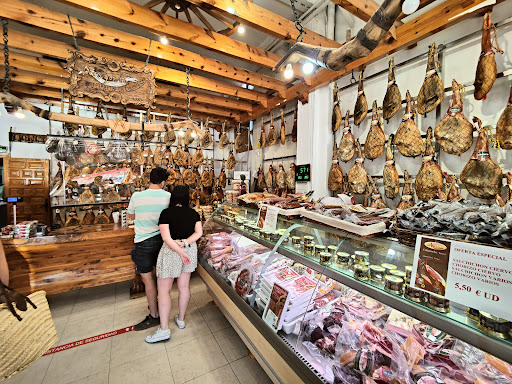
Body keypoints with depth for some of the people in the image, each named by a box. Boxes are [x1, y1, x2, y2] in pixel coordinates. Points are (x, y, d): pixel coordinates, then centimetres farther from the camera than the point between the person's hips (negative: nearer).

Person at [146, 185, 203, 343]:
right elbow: (199, 232, -7)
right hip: (190, 249, 5)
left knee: (164, 290, 9)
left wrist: (180, 252, -17)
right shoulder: (193, 213, 0)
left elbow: (166, 237, -19)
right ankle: (181, 319, 32)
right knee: (184, 286, 16)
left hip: (171, 251, -5)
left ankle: (164, 329, 16)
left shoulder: (166, 213, -12)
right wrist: (185, 243, -14)